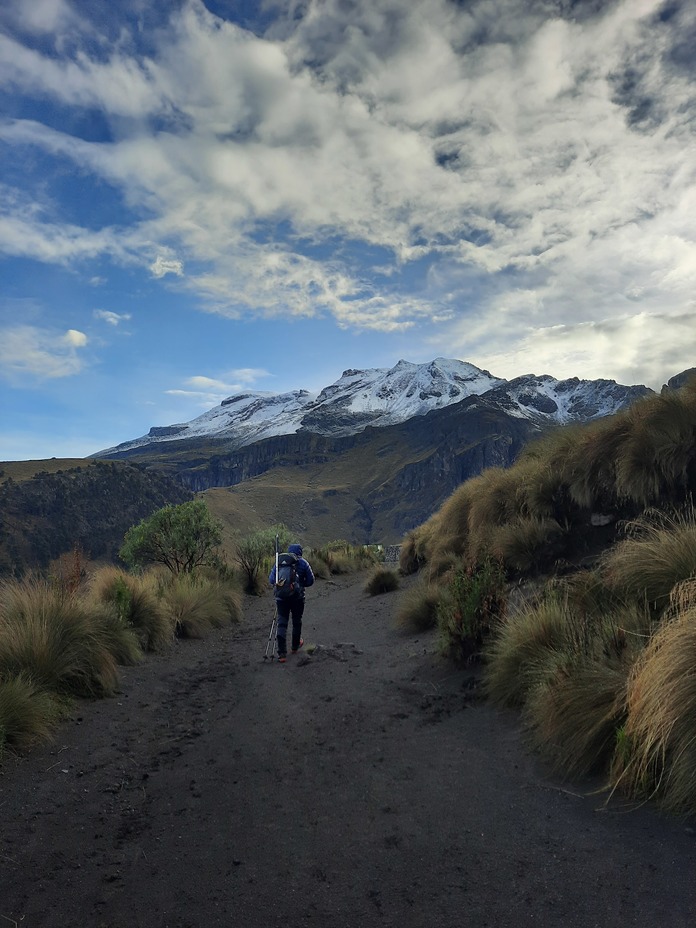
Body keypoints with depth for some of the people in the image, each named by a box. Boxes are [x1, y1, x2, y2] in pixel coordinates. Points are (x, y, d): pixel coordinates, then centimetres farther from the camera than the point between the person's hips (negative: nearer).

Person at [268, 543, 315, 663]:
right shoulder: (303, 563, 1)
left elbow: (271, 579, 3)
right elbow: (310, 580, 1)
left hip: (281, 597, 1)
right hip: (297, 597, -1)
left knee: (282, 623, 3)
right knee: (297, 622, 18)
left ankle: (282, 654, -6)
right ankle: (295, 646, 36)